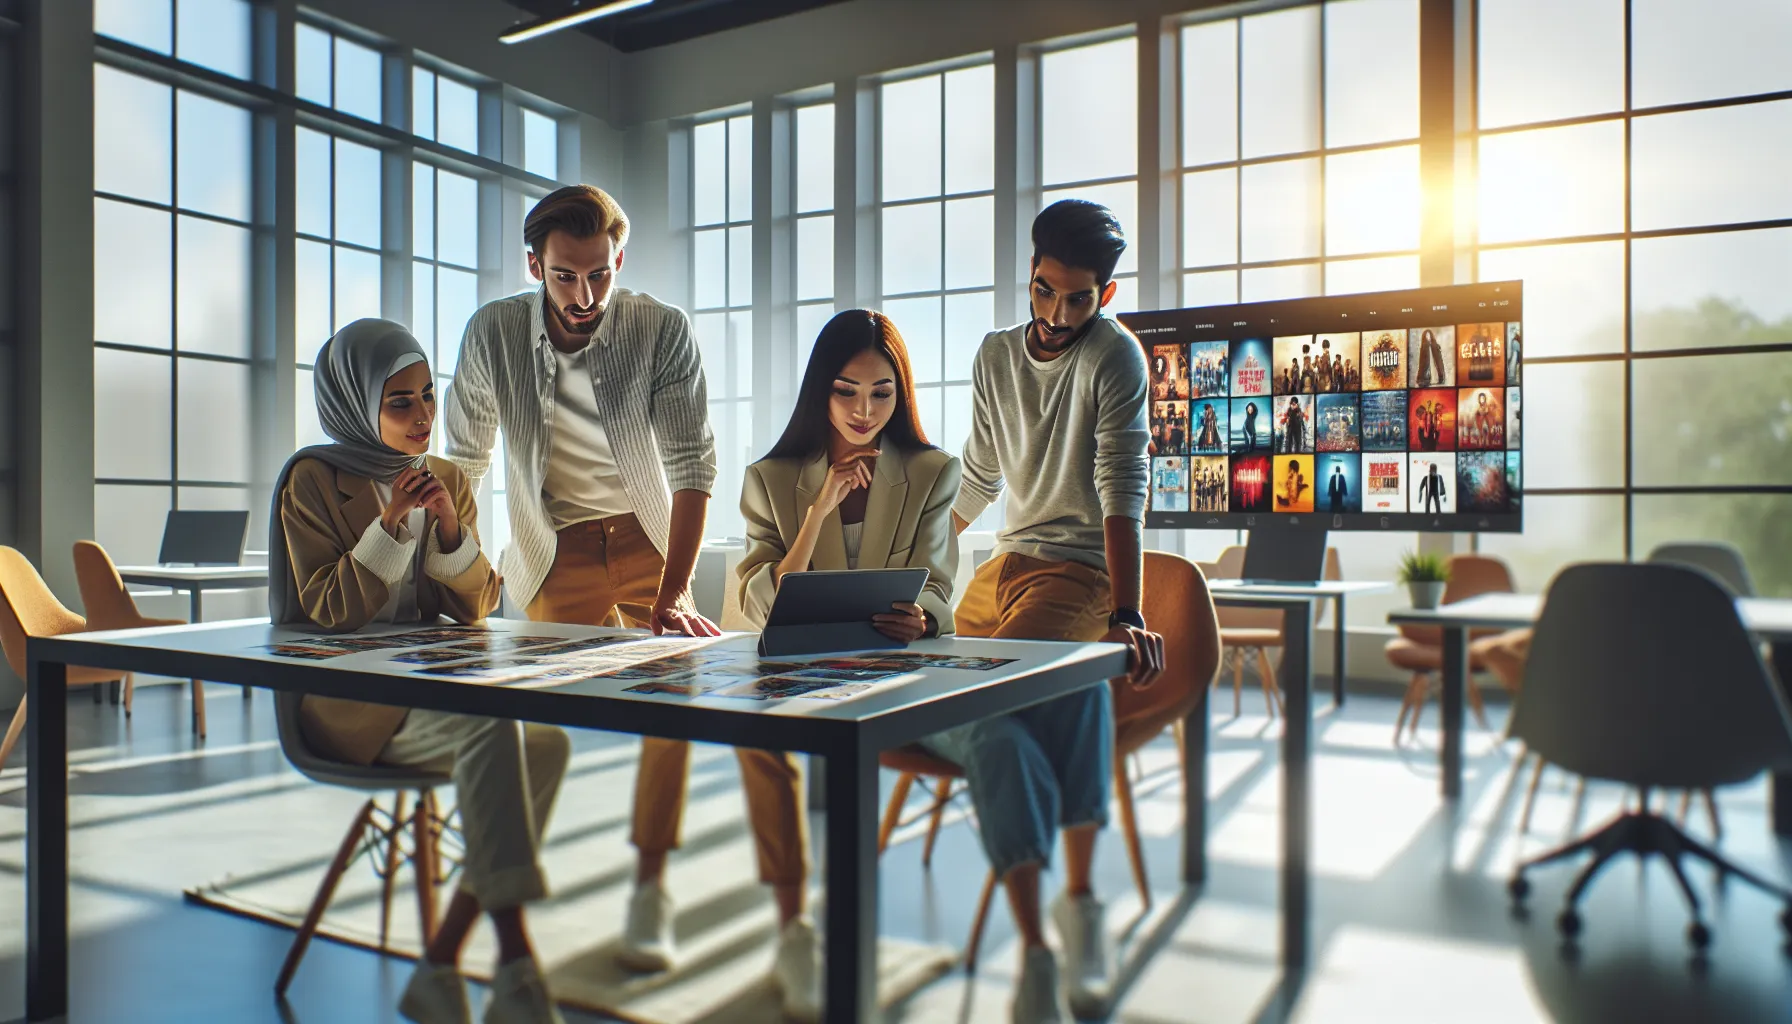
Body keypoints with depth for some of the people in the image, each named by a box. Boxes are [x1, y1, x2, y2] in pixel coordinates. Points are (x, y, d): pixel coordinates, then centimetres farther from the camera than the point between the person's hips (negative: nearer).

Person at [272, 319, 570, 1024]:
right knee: (491, 731, -32)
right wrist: (389, 526, -18)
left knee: (547, 740, -23)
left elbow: (477, 607, 8)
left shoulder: (448, 480, 12)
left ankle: (441, 962, -16)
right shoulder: (314, 479, -2)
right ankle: (514, 962, -28)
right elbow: (329, 612, -8)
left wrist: (451, 530, -9)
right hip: (349, 704, -5)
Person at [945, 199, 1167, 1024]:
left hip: (1079, 569, -5)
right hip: (1005, 561, 6)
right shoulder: (996, 355, 9)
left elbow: (1122, 490, -21)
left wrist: (1126, 615, -32)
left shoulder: (1114, 354, -10)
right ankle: (1037, 944, -20)